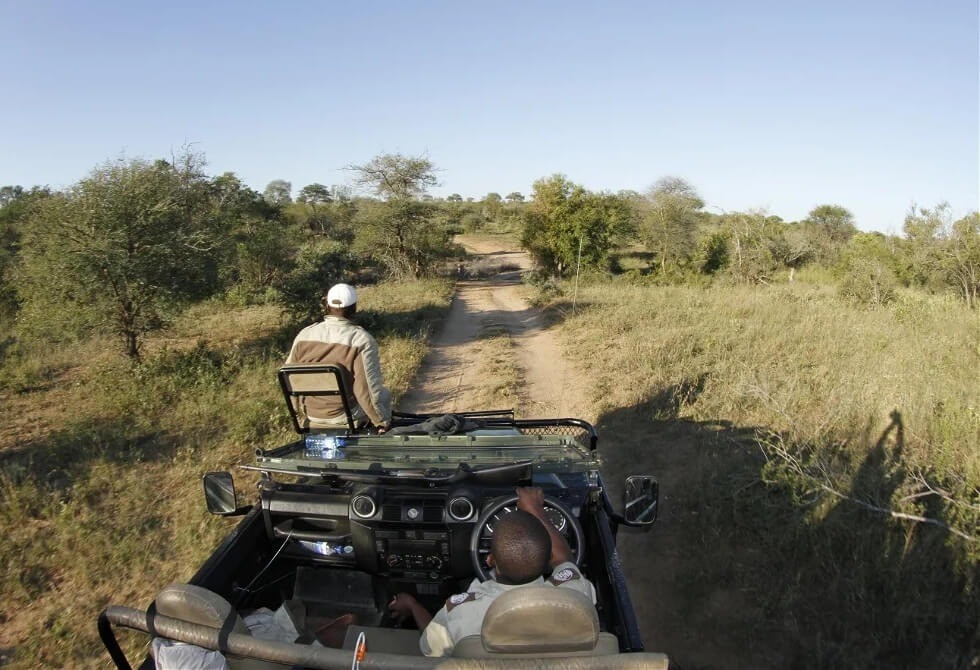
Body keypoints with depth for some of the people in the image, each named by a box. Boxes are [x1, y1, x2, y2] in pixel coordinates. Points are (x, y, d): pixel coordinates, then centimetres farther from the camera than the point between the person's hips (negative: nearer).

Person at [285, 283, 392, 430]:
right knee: (383, 394, 25)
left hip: (312, 416, 5)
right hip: (349, 418, -5)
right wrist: (382, 421, -8)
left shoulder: (304, 335, -6)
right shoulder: (362, 340, -21)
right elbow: (369, 390, -23)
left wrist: (302, 409, 19)